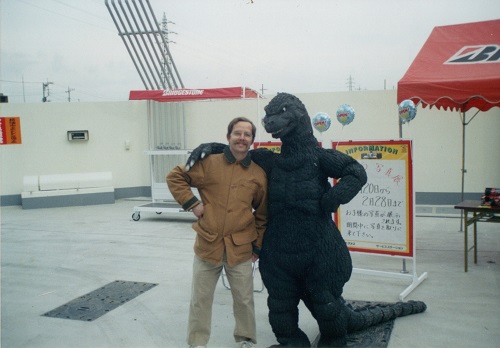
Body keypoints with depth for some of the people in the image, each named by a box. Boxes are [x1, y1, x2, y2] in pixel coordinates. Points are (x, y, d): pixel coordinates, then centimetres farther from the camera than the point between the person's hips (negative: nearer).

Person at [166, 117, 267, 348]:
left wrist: (258, 245, 9)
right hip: (207, 245, 0)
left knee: (244, 299, 14)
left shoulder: (259, 173, 1)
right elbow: (175, 177, 3)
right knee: (200, 299, 13)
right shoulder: (209, 162, -5)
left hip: (240, 249, 1)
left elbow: (262, 213, 9)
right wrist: (191, 203, -7)